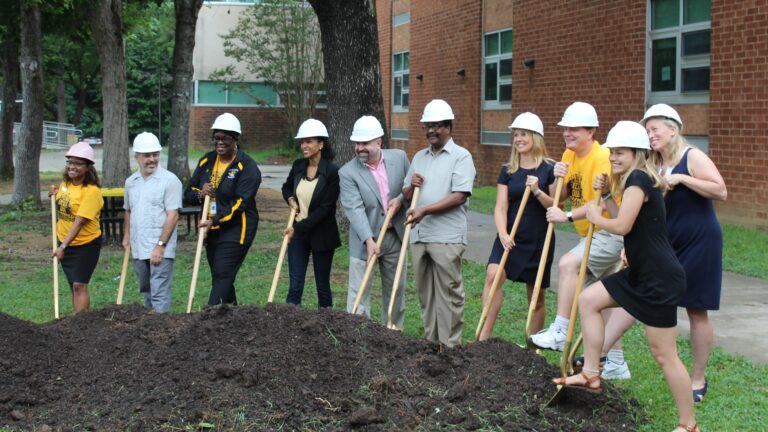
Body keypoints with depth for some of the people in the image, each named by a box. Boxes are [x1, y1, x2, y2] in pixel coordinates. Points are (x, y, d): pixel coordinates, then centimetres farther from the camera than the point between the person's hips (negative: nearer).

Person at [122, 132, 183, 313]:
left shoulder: (170, 180, -9)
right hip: (138, 249, 7)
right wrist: (126, 236, 11)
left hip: (160, 250, -7)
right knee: (146, 291, 18)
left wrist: (160, 245, -18)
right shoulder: (131, 182, 11)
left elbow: (172, 216, -14)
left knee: (160, 294, -9)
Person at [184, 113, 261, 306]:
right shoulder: (206, 161, 8)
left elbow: (241, 202, -19)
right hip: (211, 231, 7)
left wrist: (215, 220, -25)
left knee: (222, 278, -12)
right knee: (220, 278, 13)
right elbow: (189, 192, 12)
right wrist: (200, 194, -12)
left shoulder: (247, 166, -12)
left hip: (236, 230, -7)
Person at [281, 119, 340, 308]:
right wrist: (290, 198, 2)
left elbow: (325, 208, -16)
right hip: (297, 233, 4)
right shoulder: (298, 166, 3)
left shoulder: (332, 171, -14)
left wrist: (298, 228, -16)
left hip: (321, 235, -4)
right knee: (295, 286, -1)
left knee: (322, 285, 9)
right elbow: (286, 187, 24)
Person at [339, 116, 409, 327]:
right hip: (365, 240, -3)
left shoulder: (399, 157, -2)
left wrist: (401, 198, -12)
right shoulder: (347, 173, -13)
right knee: (358, 292, -3)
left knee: (396, 289, 16)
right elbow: (354, 209, -21)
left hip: (395, 236, 4)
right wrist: (369, 240, -31)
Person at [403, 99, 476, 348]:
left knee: (448, 293, -4)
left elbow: (460, 196, -13)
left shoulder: (461, 156, -2)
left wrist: (425, 210, -19)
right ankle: (430, 341, 19)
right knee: (425, 292, 10)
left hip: (447, 237, -6)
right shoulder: (419, 157, 18)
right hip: (418, 235, 6)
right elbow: (406, 195, 21)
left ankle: (450, 345, 1)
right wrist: (411, 186, -2)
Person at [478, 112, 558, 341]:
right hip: (510, 238, 2)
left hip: (539, 240, -2)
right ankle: (484, 337, -21)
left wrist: (537, 192, -19)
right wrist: (503, 234, -18)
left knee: (536, 295, 8)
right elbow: (500, 207, -1)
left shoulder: (549, 169, -3)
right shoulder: (508, 170, 5)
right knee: (493, 274, -22)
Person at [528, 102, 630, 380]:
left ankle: (559, 332, -24)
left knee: (568, 263, -28)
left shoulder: (601, 157, -19)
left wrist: (568, 217, -32)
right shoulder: (569, 155, 8)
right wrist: (559, 179, -10)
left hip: (609, 233, -9)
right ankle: (616, 364, 22)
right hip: (593, 235, 9)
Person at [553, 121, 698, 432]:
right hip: (640, 273, 11)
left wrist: (596, 217, -2)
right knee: (588, 300, 11)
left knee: (663, 354, -3)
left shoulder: (639, 178, -15)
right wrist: (606, 195, 9)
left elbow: (622, 226, -20)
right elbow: (622, 219, 15)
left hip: (660, 278, -11)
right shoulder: (634, 180, 16)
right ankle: (591, 375, 16)